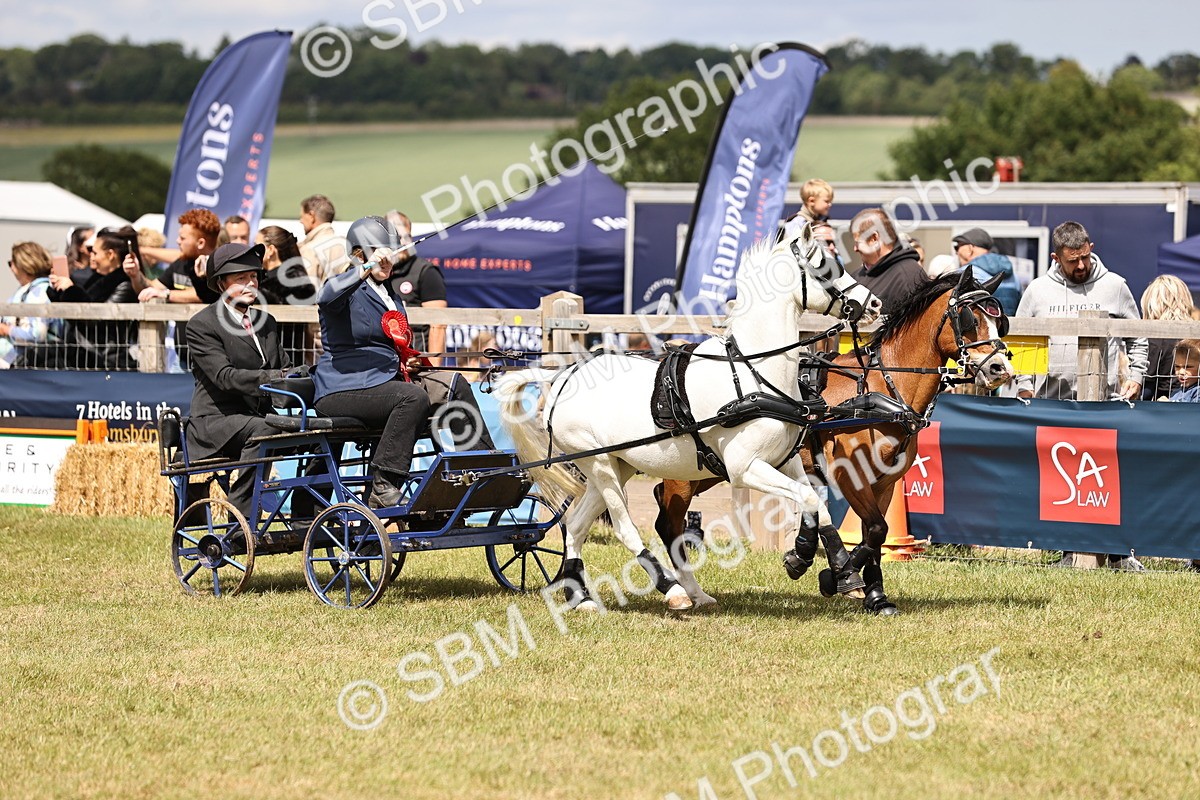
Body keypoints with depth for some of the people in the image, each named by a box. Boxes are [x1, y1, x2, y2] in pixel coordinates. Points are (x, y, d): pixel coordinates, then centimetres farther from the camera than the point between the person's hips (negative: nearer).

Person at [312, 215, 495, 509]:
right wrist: (367, 267, -36)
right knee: (414, 397, -33)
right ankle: (383, 489, -36)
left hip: (387, 379, 9)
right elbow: (327, 296, -29)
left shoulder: (392, 298, 26)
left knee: (454, 385, -5)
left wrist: (408, 364, 15)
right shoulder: (350, 292, -2)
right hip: (343, 389, -9)